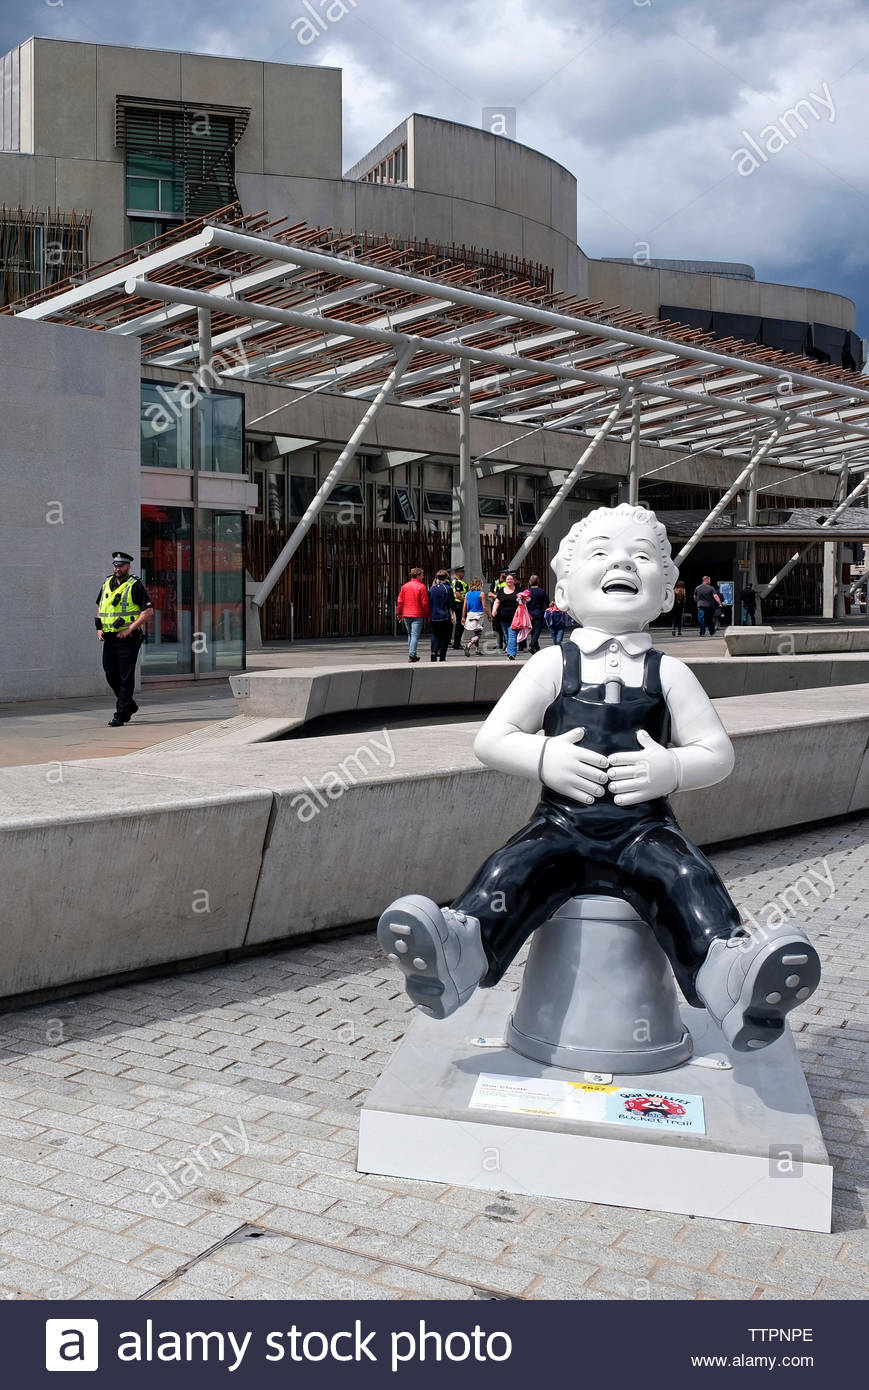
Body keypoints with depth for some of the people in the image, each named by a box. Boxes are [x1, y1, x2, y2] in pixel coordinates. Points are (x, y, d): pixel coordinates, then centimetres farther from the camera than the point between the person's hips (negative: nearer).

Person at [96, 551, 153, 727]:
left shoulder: (135, 585, -6)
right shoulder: (106, 584, 13)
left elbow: (149, 611, -12)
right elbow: (100, 607, 25)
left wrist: (130, 629, -17)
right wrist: (99, 628, 9)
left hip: (128, 638, -6)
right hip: (109, 638, 6)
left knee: (126, 677, -4)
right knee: (111, 674, 8)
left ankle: (120, 714, -1)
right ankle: (129, 705, 26)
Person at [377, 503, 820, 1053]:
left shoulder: (668, 672, 9)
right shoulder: (553, 664, 7)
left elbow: (718, 753, 9)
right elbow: (491, 739, 5)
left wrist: (671, 769, -12)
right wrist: (545, 758, -13)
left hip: (644, 826, 0)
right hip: (563, 821, 0)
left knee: (685, 876, -28)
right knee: (513, 868, -27)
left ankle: (730, 971, -45)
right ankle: (459, 951, -42)